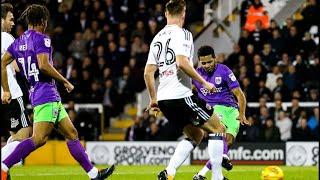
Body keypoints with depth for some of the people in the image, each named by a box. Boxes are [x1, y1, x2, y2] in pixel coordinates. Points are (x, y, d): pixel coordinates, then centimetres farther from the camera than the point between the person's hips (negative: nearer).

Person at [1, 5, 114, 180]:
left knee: (71, 134, 11)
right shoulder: (41, 39, -8)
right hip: (46, 94, -10)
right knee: (39, 139, -18)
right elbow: (43, 65, -20)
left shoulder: (19, 42, 16)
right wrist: (65, 81, -10)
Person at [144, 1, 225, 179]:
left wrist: (154, 99, 22)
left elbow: (148, 73, 14)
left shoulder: (157, 38, 15)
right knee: (217, 128, 4)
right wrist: (204, 82, -14)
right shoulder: (182, 34, -7)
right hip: (181, 96, -8)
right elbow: (182, 63, -22)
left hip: (163, 99, 8)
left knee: (196, 135, 19)